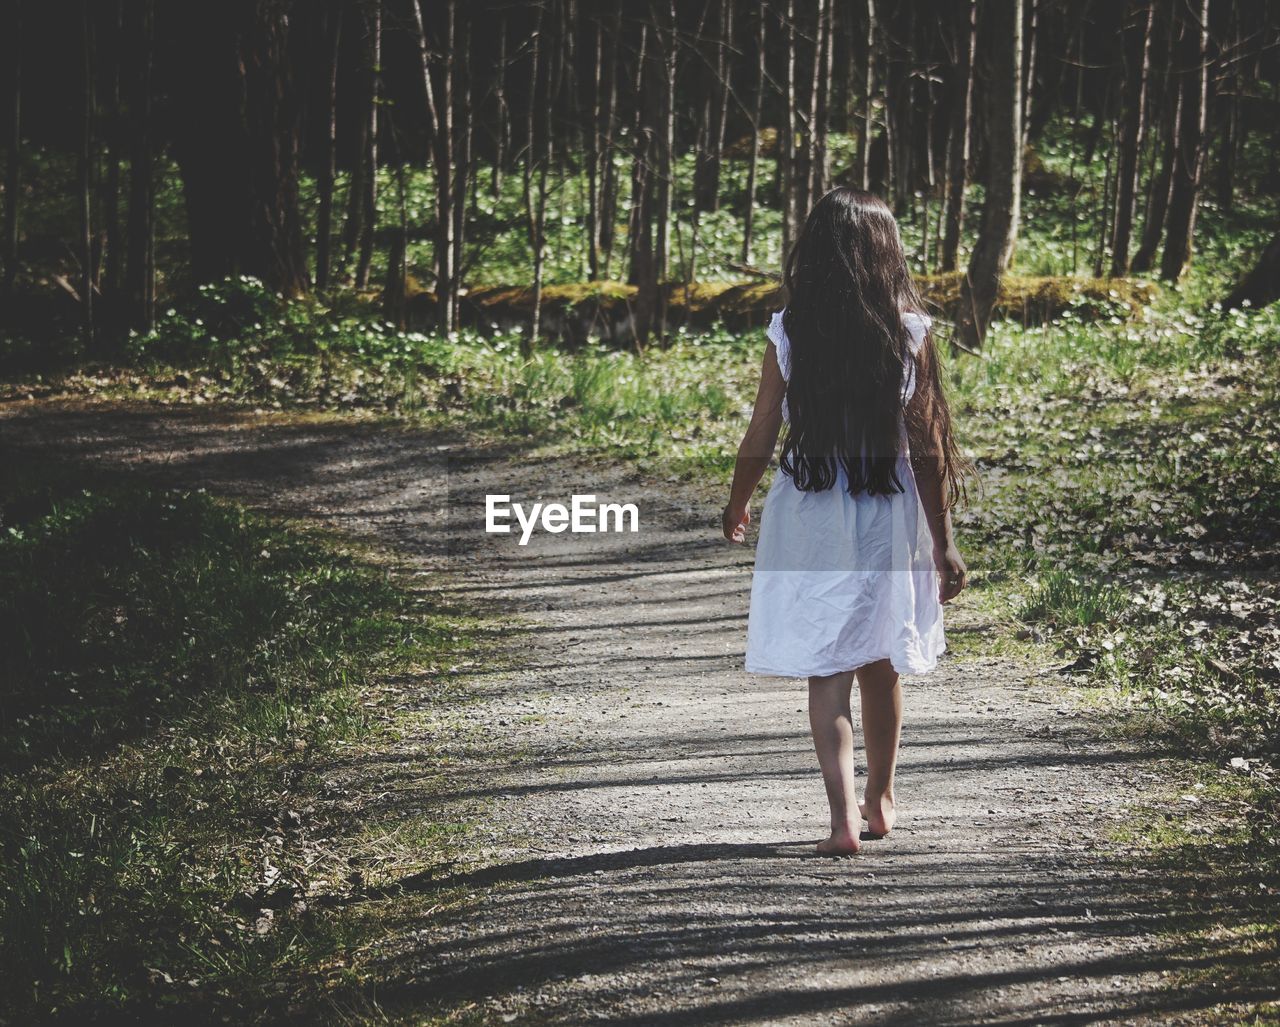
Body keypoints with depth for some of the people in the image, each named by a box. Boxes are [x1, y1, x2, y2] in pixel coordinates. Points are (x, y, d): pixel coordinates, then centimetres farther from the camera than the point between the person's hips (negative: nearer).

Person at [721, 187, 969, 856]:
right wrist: (943, 543, 3)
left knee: (826, 673, 3)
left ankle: (844, 813, -11)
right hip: (889, 520, 1)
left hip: (809, 516, -1)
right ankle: (880, 802, 33)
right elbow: (926, 448, -5)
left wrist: (737, 508, 16)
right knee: (881, 668, 18)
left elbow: (760, 440, -2)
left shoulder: (789, 333, -7)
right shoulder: (911, 332, -7)